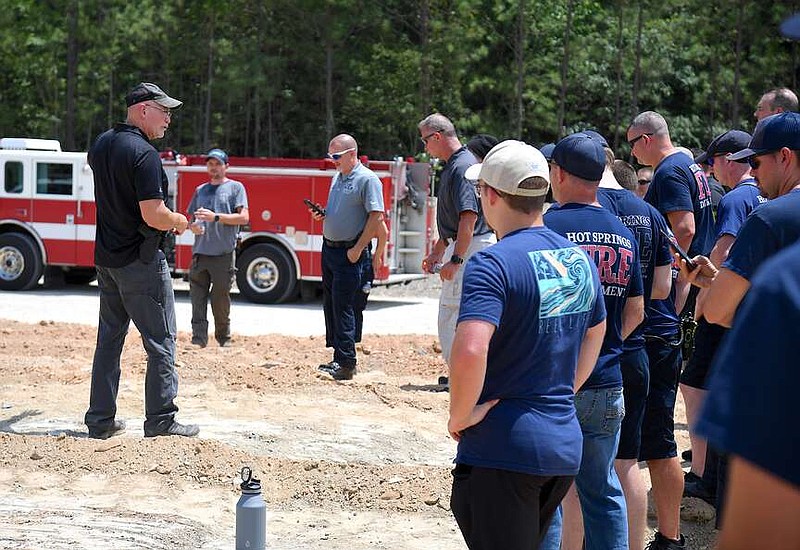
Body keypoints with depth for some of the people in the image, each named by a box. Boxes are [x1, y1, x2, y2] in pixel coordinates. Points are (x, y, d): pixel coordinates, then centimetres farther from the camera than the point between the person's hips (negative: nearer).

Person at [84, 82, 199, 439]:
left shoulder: (101, 145, 7)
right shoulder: (144, 154, -20)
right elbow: (154, 216, -25)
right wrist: (178, 220, -6)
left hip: (106, 260, 8)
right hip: (141, 262, -8)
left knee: (109, 339, 14)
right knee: (161, 342, 0)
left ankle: (100, 420, 18)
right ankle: (160, 421, 1)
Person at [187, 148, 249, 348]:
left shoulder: (235, 188, 5)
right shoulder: (201, 190, 20)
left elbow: (244, 218, -5)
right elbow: (193, 218, 24)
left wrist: (215, 217, -14)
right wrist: (193, 226, -1)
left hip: (224, 254, -4)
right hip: (200, 252, 4)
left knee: (221, 298, 0)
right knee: (197, 297, -5)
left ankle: (224, 339, 13)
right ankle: (198, 339, -8)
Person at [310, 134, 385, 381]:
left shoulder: (367, 179, -12)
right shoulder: (337, 178, 16)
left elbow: (376, 217, -17)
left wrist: (358, 249, -19)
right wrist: (322, 214, 5)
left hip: (350, 254, -9)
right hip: (329, 249, 9)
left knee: (344, 307, -10)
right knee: (331, 306, 10)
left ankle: (346, 364, -7)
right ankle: (338, 358, 16)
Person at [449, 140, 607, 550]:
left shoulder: (492, 264, -17)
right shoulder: (580, 259, 9)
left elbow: (469, 351, -30)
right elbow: (595, 333, 23)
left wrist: (460, 416, -16)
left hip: (503, 451, -8)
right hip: (565, 444, 8)